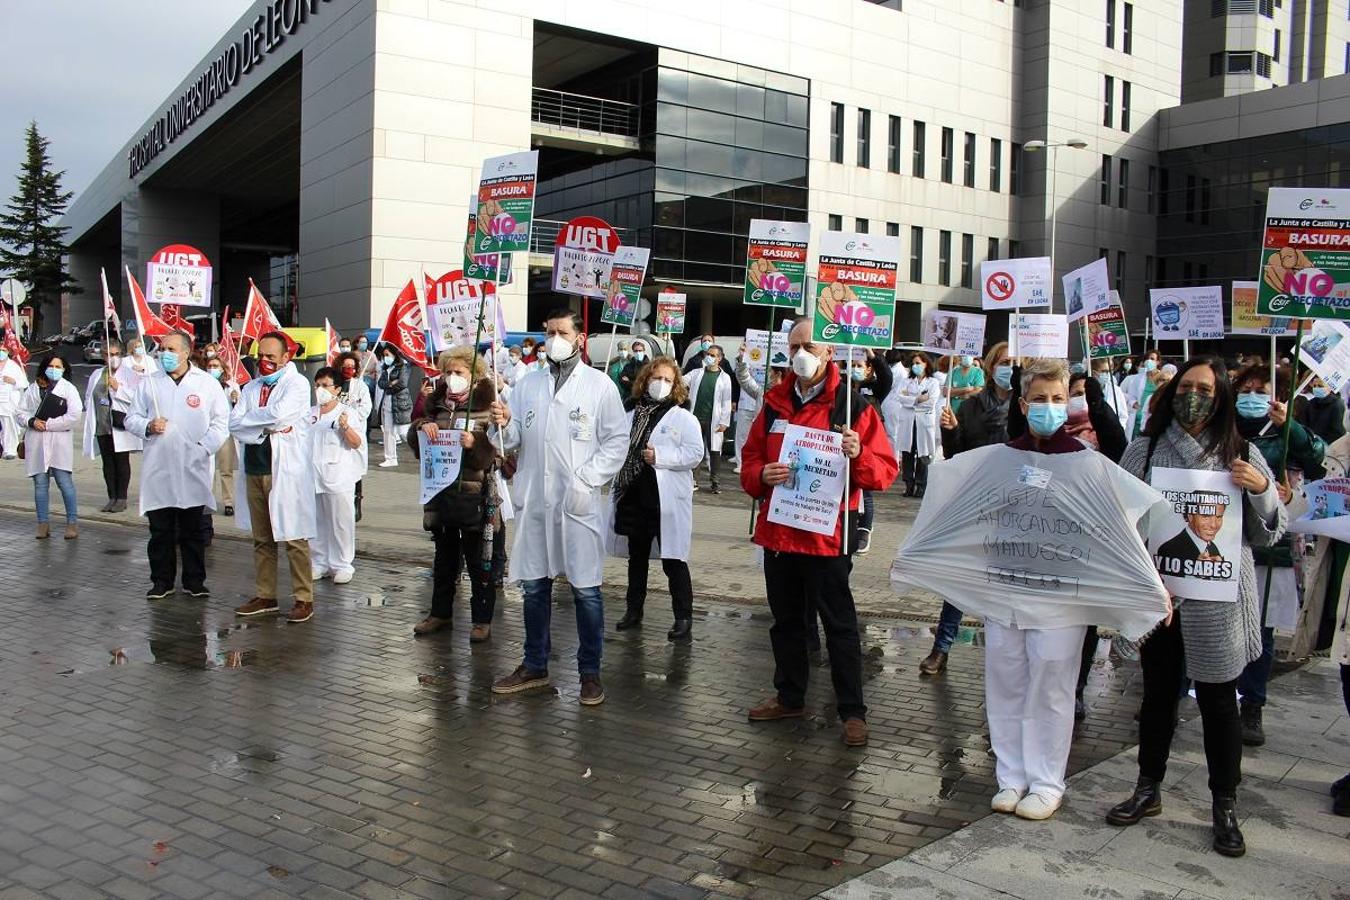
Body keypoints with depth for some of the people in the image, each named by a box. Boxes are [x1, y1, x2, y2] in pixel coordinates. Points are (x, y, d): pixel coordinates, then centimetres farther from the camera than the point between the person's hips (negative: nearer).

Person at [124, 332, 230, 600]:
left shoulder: (207, 383, 3)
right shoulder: (148, 383, 10)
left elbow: (221, 423, 2)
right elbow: (131, 418, 13)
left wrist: (204, 447, -10)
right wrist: (148, 427, -8)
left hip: (194, 469, -1)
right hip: (158, 470, 2)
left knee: (193, 530, 6)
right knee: (160, 530, 6)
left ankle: (194, 582, 15)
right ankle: (162, 581, 16)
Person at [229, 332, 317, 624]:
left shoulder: (297, 384, -4)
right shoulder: (251, 387, 14)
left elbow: (278, 413, -21)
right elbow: (234, 424, 2)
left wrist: (250, 420, -5)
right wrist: (267, 427, -12)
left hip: (285, 471, -6)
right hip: (254, 470, 6)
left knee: (293, 538, -3)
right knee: (261, 539, 13)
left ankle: (304, 599, 4)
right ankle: (265, 597, 22)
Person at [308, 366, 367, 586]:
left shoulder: (348, 413, -3)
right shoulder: (310, 414, 14)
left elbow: (357, 443, -9)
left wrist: (346, 427, -26)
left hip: (338, 476, -5)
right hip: (312, 475, 6)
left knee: (341, 522, -1)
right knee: (315, 522, 10)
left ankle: (343, 565, 7)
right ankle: (319, 563, 20)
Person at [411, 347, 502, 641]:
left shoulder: (486, 405, -6)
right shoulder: (436, 404, 8)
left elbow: (496, 454, -9)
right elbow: (419, 450, 12)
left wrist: (476, 444, -27)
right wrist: (422, 426, -7)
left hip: (474, 494, -5)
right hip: (441, 492, 5)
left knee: (478, 561, 4)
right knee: (444, 559, 17)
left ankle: (482, 620, 14)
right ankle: (440, 613, 30)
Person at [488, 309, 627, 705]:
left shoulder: (600, 385, 0)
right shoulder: (528, 383, 11)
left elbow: (617, 441, -3)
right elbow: (514, 440, 9)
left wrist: (586, 481, -12)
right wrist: (503, 424, -13)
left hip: (578, 504, -4)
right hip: (533, 501, 4)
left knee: (586, 590, 1)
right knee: (534, 586, 12)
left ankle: (590, 672, 14)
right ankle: (535, 666, 26)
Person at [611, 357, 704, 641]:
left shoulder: (683, 418, -3)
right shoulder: (632, 416, 11)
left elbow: (695, 454, -12)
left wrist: (661, 456, -19)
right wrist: (615, 488, 7)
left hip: (668, 501, -5)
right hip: (635, 498, 5)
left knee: (673, 561, -2)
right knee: (637, 558, 17)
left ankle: (684, 619, 5)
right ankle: (634, 610, 29)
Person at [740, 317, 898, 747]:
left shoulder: (853, 406, -6)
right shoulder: (775, 403, 9)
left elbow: (885, 470, -7)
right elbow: (750, 459, 12)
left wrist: (858, 455, -27)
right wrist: (761, 475, -11)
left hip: (827, 535, -5)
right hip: (778, 531, 5)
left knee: (839, 625, 3)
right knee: (786, 621, 17)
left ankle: (852, 710, 14)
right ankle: (790, 697, 32)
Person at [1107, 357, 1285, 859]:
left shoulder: (1242, 455, 1)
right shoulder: (1144, 450, 2)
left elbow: (1269, 535, 5)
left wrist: (1262, 490, -13)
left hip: (1217, 600, -1)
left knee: (1218, 700, 8)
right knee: (1158, 692, 14)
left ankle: (1225, 807, 22)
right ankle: (1148, 790, 29)